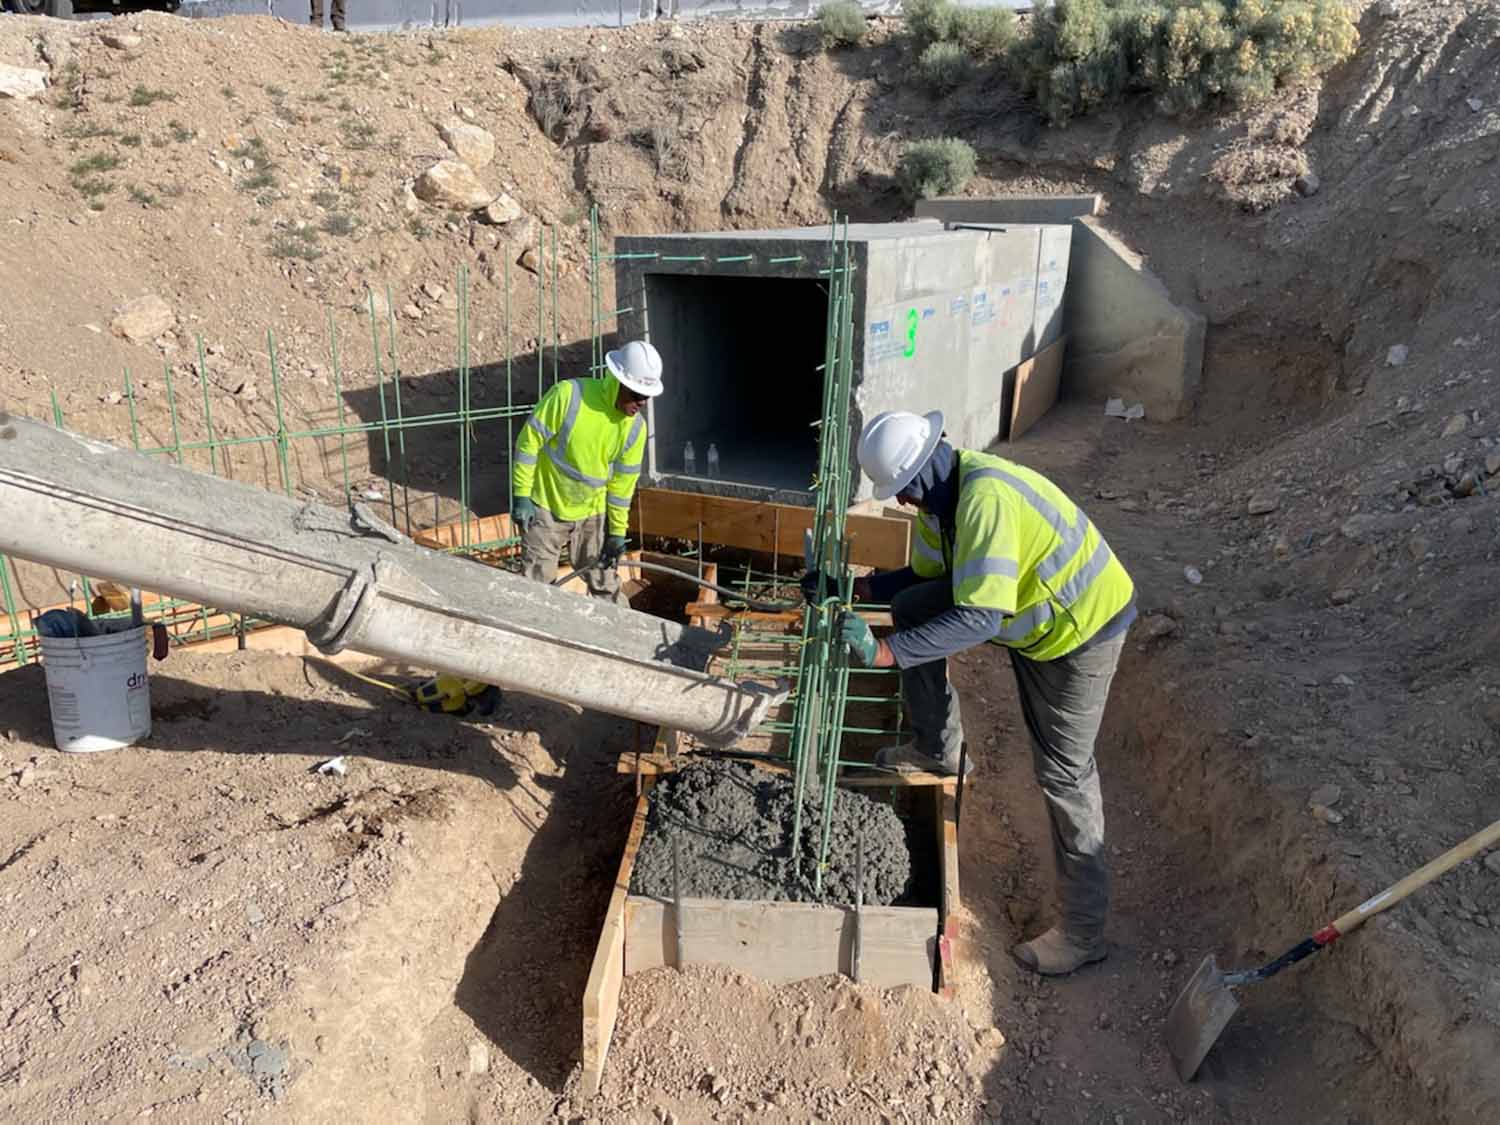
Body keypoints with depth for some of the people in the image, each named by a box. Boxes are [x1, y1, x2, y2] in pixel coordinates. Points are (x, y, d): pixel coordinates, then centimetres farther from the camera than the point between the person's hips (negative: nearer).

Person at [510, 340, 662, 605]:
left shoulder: (635, 427, -9)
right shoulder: (569, 394, -23)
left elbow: (623, 481, 0)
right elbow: (529, 441, -17)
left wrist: (618, 531, 2)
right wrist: (521, 495, -16)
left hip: (592, 513, 3)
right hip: (546, 508, -3)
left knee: (605, 584, 10)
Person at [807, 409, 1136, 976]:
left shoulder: (986, 499, -35)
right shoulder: (938, 495, -5)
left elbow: (979, 619, -38)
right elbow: (926, 575, 8)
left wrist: (886, 651, -37)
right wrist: (858, 587, -6)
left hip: (1083, 627, -9)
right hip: (1027, 610, 9)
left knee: (1063, 770, -5)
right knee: (912, 606, 3)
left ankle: (1082, 929, 10)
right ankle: (937, 749, 20)